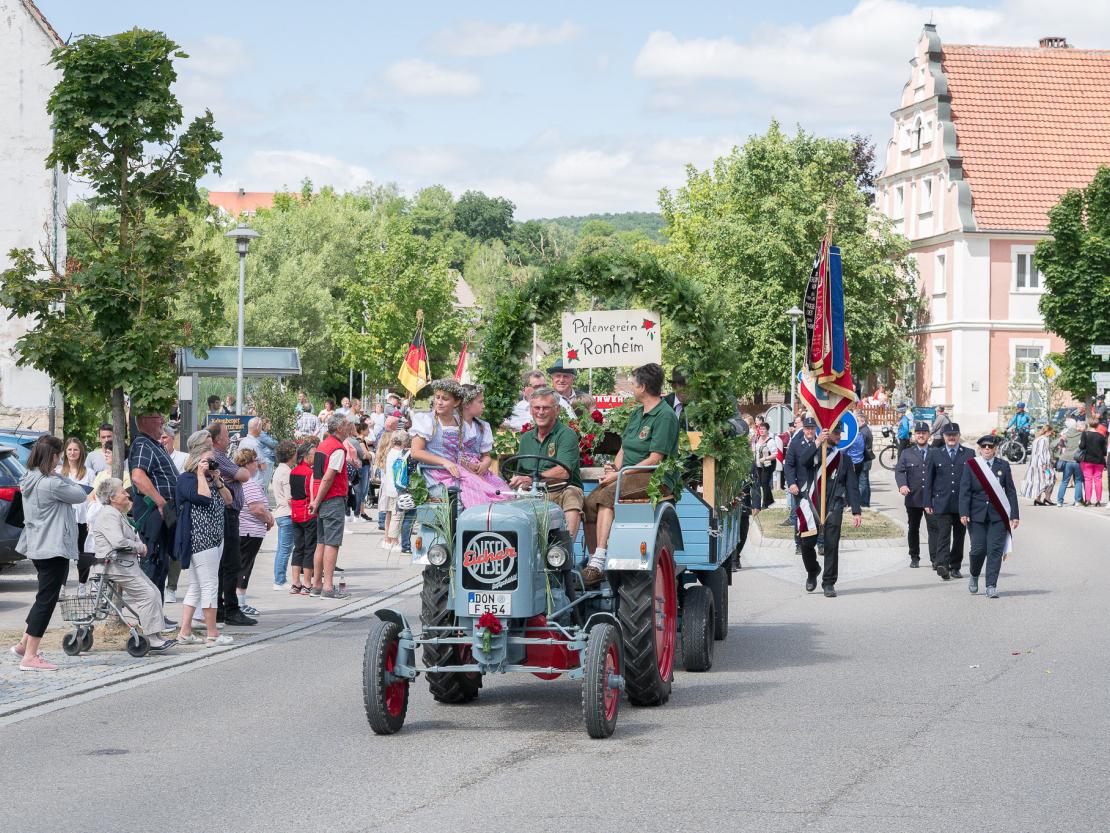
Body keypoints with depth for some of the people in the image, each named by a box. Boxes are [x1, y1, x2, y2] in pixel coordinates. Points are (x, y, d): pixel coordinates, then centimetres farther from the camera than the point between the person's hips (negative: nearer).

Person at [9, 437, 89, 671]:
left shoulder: (29, 480, 9)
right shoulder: (51, 483, -19)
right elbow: (80, 495, -9)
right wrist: (60, 477, 1)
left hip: (37, 547, 10)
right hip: (54, 548, -10)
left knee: (45, 598, 22)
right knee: (46, 599, -5)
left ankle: (24, 645, 25)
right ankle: (29, 657, -6)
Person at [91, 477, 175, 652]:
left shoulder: (118, 514, 22)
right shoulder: (108, 514, -13)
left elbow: (131, 539, 30)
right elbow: (118, 541, -25)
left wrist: (139, 547, 6)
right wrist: (140, 547, -10)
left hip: (128, 564, 11)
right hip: (116, 565, -11)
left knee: (155, 593, 5)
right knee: (147, 595, -17)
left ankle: (157, 637, 2)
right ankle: (152, 639, -18)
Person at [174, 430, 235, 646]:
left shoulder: (212, 477, 18)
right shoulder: (186, 478, -8)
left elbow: (229, 501, 11)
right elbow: (203, 497, -24)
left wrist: (217, 480, 1)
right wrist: (201, 475, -13)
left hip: (216, 537, 9)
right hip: (199, 537, -9)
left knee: (196, 586, 11)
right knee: (210, 585, -9)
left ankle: (185, 632, 14)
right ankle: (213, 634, -6)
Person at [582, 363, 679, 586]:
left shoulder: (665, 416, -7)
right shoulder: (636, 414, 22)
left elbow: (655, 459, -14)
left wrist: (620, 474, -14)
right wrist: (614, 467, 0)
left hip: (656, 479, -8)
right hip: (628, 476, 8)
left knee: (607, 495, -32)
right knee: (589, 503, -18)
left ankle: (598, 562, -37)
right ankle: (593, 561, -21)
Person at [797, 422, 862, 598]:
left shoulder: (844, 459, 14)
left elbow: (852, 487, 12)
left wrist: (856, 511, 3)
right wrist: (817, 443, -19)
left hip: (834, 507, 1)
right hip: (812, 505, -1)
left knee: (831, 545, -4)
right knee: (807, 543, -2)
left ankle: (829, 583, 5)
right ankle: (812, 572, 26)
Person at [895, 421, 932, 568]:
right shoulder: (907, 453, 9)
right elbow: (899, 471, 1)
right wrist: (902, 485, -18)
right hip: (913, 497, 1)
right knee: (913, 528, 8)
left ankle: (935, 558, 0)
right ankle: (914, 558, 18)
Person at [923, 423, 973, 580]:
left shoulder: (969, 454, 7)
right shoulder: (934, 454, 8)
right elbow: (928, 480, 7)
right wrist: (928, 503, 1)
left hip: (962, 503, 1)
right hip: (942, 502, -1)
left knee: (959, 536, 7)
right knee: (943, 534, -12)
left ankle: (955, 567, 17)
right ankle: (941, 565, -21)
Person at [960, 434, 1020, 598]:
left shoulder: (1003, 465, 7)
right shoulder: (971, 465, 3)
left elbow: (1011, 491, 6)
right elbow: (965, 491, -1)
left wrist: (1014, 515, 1)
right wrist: (964, 513, -11)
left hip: (998, 516, 1)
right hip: (977, 515, -1)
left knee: (995, 550, -5)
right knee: (978, 549, -4)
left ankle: (991, 586, -1)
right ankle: (974, 576, 25)